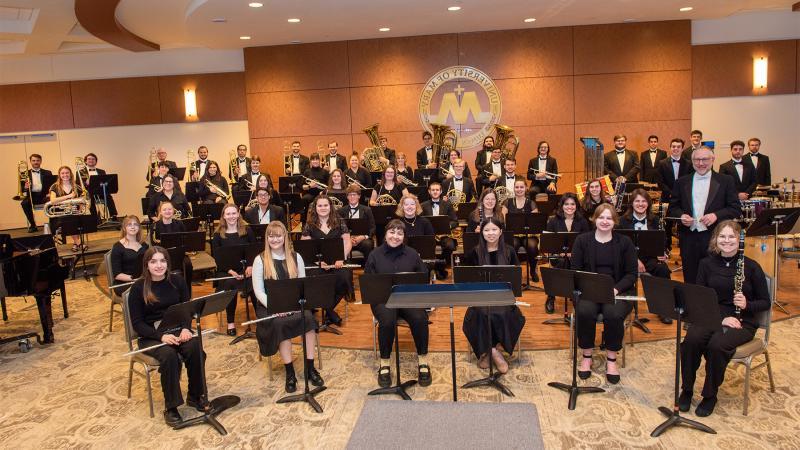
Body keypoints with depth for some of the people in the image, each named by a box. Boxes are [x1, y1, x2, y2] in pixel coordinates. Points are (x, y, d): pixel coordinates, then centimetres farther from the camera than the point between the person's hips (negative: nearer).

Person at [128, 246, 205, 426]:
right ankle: (171, 407, -19)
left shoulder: (177, 282, 4)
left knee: (194, 347, -29)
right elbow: (137, 323, -8)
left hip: (177, 330, 3)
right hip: (151, 336, -3)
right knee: (169, 355, -34)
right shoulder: (138, 288, -5)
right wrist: (161, 335, -23)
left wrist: (185, 328, -17)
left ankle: (195, 396, -10)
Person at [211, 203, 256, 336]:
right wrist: (230, 271, -16)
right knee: (230, 284, -32)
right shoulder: (218, 235, 4)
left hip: (247, 268, 0)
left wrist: (251, 266, -13)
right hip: (227, 270, 0)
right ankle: (230, 322, -15)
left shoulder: (247, 230, 6)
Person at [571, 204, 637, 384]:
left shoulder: (625, 242, 7)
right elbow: (575, 270, 3)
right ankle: (586, 356, -10)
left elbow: (631, 274, 2)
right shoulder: (582, 240, 8)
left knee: (613, 314, -33)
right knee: (584, 312, -32)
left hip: (618, 292, 0)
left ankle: (611, 359, -10)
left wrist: (616, 289, -16)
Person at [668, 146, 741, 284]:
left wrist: (716, 215, -16)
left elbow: (736, 209, 0)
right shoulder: (682, 182, 10)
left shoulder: (725, 181, 3)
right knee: (690, 279, 7)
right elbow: (673, 207, 13)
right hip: (689, 240, 2)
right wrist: (681, 216, -8)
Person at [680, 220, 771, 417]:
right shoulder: (706, 264, 5)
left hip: (742, 322, -2)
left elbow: (765, 302, 4)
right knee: (692, 339, -30)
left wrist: (747, 304, -18)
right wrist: (720, 318, -14)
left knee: (717, 345, -32)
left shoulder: (751, 266, -1)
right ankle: (687, 390, -9)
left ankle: (710, 395, -9)